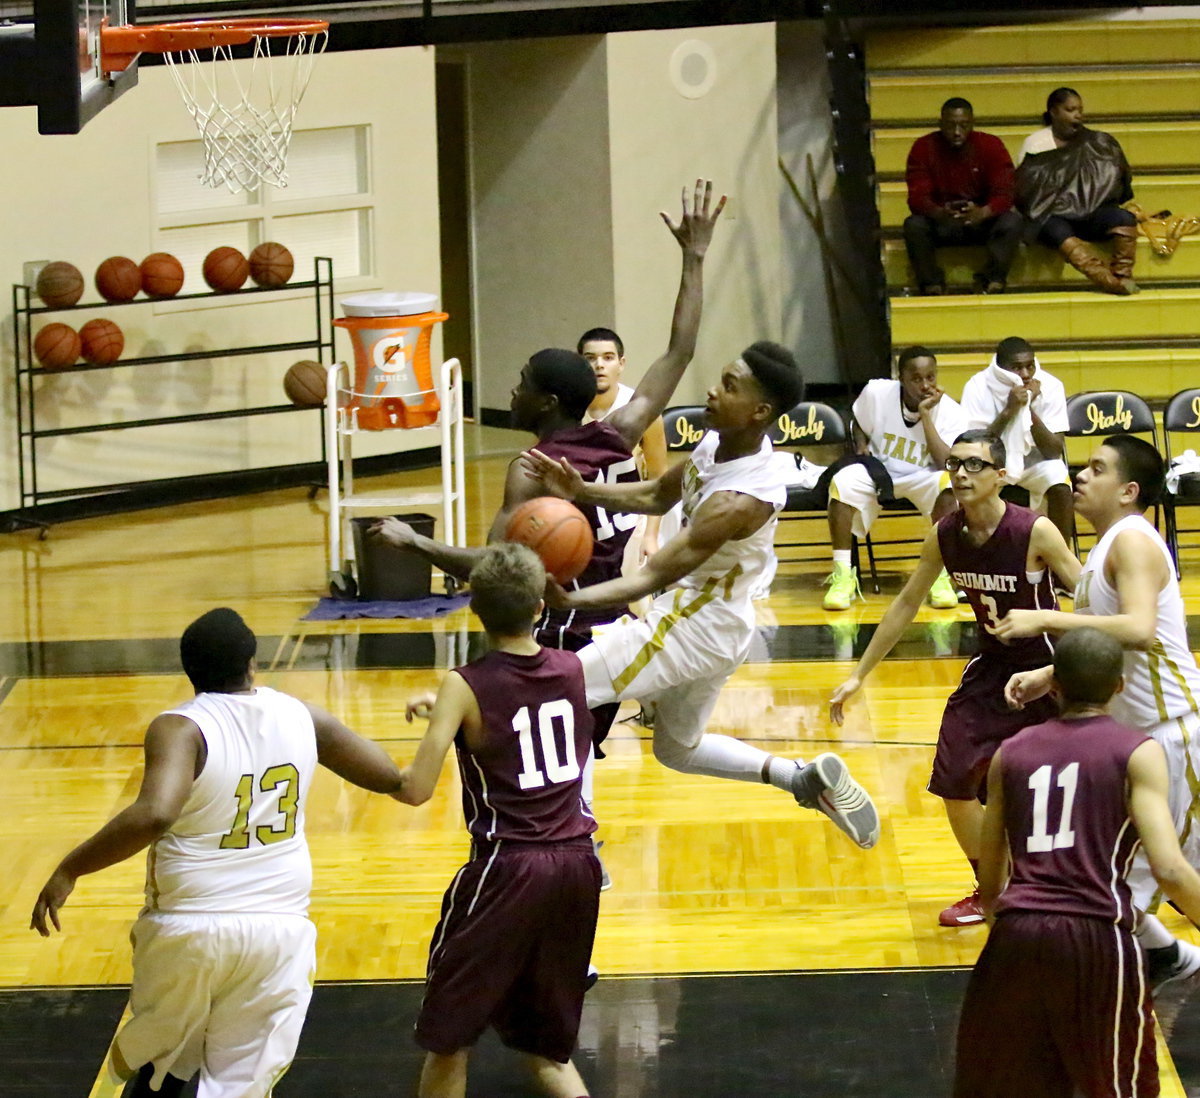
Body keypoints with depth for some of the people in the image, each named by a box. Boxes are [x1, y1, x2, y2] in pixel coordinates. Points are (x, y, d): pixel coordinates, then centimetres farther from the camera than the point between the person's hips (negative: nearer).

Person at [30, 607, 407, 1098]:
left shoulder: (180, 728, -13)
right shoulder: (301, 718, 2)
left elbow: (154, 815, -30)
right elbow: (389, 778, 11)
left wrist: (69, 869, -21)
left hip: (188, 928, -2)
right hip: (278, 929, 2)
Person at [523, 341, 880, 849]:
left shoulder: (742, 499, -31)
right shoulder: (718, 443, -5)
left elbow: (654, 575, -31)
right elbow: (655, 497, 11)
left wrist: (572, 599, -42)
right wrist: (581, 492, -4)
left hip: (697, 629, -10)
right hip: (699, 617, 10)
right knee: (678, 748, 28)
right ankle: (807, 779, 25)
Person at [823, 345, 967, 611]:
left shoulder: (949, 411, -15)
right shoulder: (876, 392, -11)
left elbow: (945, 465, -27)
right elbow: (859, 426, 11)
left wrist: (926, 415, -29)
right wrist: (862, 447, -11)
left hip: (921, 478, -1)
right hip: (877, 470, 1)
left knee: (948, 484, -35)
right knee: (842, 483, -32)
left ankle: (941, 576, -22)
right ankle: (843, 576, -22)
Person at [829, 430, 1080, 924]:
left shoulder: (1035, 532, -24)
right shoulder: (944, 535, -7)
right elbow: (906, 603, 7)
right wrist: (859, 674, 10)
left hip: (1047, 669, -5)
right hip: (992, 666, 5)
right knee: (953, 781, 4)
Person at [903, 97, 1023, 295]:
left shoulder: (991, 145, -7)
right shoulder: (924, 148, -7)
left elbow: (1004, 194, -16)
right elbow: (917, 197, -17)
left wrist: (982, 213, -41)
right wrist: (939, 213, -41)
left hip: (983, 221, 0)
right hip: (941, 224, 0)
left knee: (1013, 221, -30)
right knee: (914, 225, -31)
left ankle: (992, 283, -35)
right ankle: (932, 286, -32)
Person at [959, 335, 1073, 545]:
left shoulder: (1050, 386, -15)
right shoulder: (977, 386, -18)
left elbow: (1054, 452, -19)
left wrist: (1029, 409, -30)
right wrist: (1008, 411, -34)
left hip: (1035, 462, 1)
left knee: (1061, 486, -30)